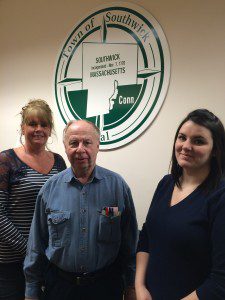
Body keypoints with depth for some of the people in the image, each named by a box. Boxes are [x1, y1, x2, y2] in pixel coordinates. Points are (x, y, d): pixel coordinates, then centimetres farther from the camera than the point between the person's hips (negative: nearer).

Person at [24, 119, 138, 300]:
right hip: (60, 285, 1)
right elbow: (37, 243, 1)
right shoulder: (50, 188, -6)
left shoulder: (117, 185, -9)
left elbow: (129, 241, -3)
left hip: (106, 285, -1)